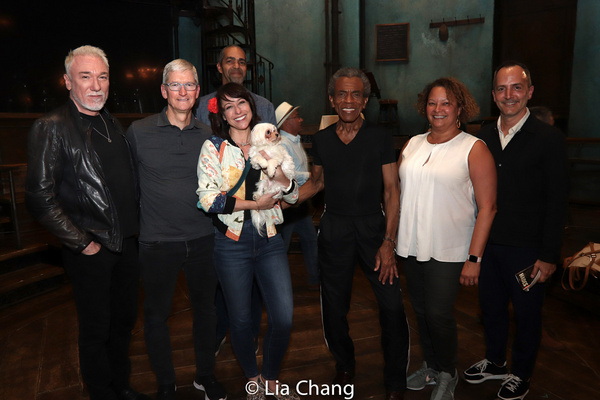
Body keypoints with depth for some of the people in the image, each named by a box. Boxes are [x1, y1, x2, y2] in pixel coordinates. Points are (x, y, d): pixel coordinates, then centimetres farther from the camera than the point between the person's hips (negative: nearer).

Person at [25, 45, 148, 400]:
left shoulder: (113, 124, 11)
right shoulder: (52, 128, -10)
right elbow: (41, 199, -14)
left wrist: (136, 228, 10)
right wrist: (82, 243, -14)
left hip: (128, 244, 6)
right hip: (91, 250, -6)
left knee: (125, 320, 18)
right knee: (97, 329, 9)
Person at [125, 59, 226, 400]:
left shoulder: (208, 135, 2)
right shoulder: (139, 132, -5)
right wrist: (135, 222, 4)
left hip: (202, 239, 2)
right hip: (158, 241, -2)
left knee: (206, 307, 15)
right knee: (157, 315, 10)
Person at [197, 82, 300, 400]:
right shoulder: (213, 147, -2)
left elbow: (293, 196, 6)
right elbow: (207, 198, -12)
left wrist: (277, 171, -14)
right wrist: (254, 204, -15)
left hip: (270, 241, 2)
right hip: (232, 243, -2)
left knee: (284, 317, 0)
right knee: (240, 319, 10)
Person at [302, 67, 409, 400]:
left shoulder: (380, 138, -3)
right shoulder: (321, 140, 5)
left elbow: (392, 191, -3)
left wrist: (388, 242, -10)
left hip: (373, 226, -2)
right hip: (334, 229, 3)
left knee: (392, 304, -7)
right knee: (334, 306, 11)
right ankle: (344, 366, 37)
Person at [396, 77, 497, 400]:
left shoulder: (474, 149, -6)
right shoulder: (413, 144, 8)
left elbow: (487, 207, -9)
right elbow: (397, 191, 12)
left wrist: (474, 258, -14)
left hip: (448, 252, -5)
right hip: (410, 246, 5)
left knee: (439, 315, 0)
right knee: (421, 311, 15)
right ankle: (430, 366, 38)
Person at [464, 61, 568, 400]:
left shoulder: (549, 138, -8)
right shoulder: (484, 137, 5)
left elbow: (557, 201, -9)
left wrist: (549, 255, -12)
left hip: (527, 248, -4)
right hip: (487, 243, 4)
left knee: (527, 313, 13)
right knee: (491, 308, 18)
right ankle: (495, 362, 41)